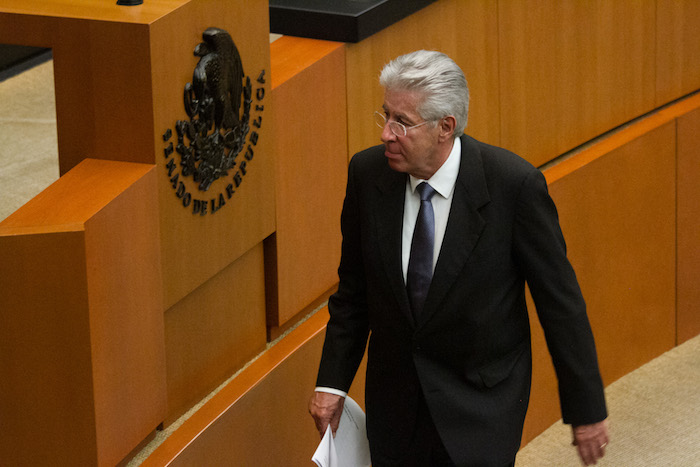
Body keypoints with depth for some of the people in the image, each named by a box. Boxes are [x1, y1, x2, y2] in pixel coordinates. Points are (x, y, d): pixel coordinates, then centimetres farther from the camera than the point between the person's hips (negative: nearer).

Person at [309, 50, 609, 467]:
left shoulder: (514, 184, -19)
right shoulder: (368, 173, -7)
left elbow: (561, 302, -11)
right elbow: (354, 290, 7)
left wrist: (587, 411, -7)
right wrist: (332, 382, 1)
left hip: (482, 409, -4)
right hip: (395, 408, 4)